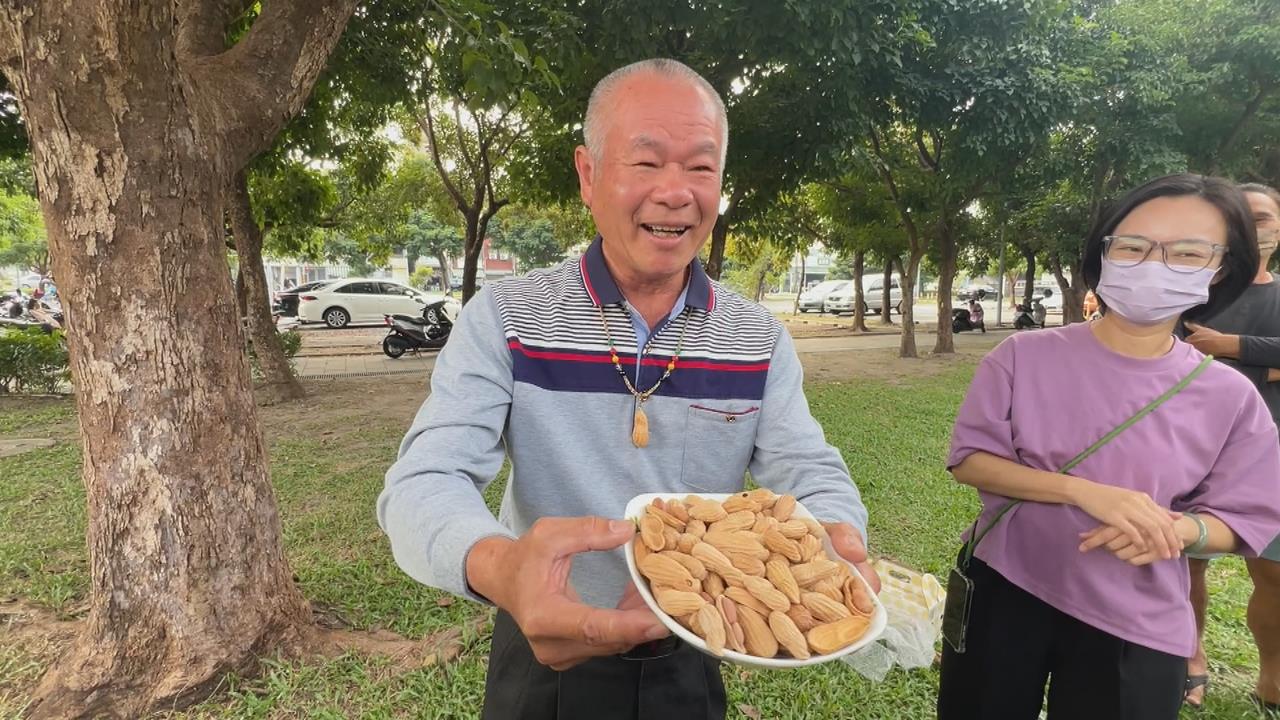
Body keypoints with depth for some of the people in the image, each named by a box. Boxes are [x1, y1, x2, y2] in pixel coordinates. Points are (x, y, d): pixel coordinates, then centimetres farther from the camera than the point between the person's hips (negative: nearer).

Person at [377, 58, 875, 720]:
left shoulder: (760, 340, -7)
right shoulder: (504, 319, -16)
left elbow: (811, 473, -9)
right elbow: (424, 484, -23)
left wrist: (838, 543, -33)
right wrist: (497, 565, -46)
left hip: (691, 662, 3)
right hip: (548, 658, -2)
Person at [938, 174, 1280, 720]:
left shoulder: (1229, 396, -5)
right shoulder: (1025, 356, -10)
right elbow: (968, 459, -11)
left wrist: (1177, 530, -21)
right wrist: (1084, 492, -24)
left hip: (1137, 627, 1)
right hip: (1004, 592, 0)